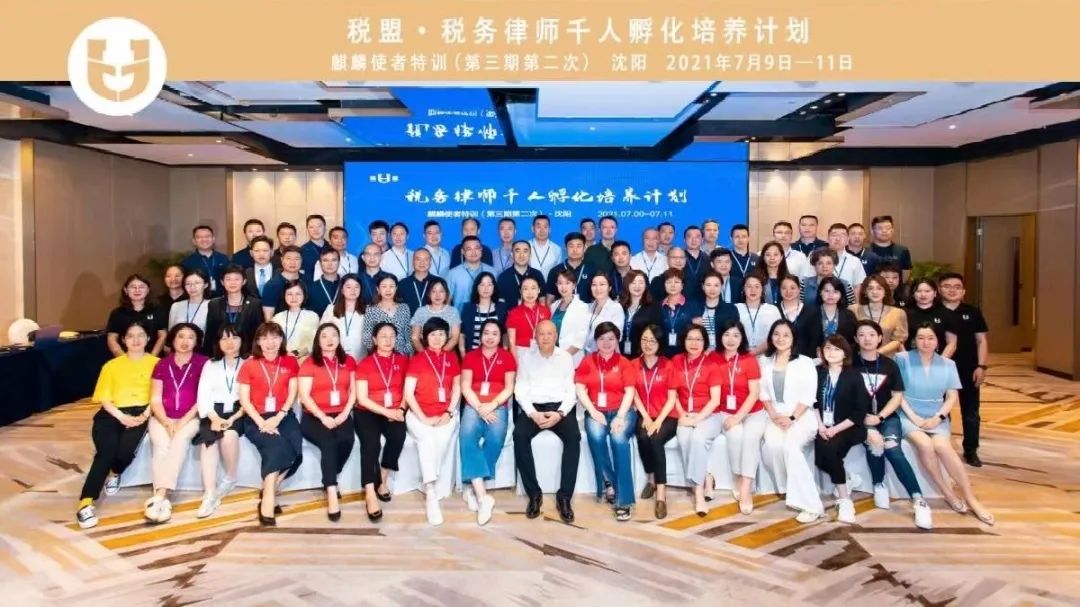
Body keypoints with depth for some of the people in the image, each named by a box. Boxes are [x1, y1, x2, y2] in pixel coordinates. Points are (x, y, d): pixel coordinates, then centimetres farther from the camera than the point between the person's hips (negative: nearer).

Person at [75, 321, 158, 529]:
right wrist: (122, 417, -10)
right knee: (106, 449, -27)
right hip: (113, 413, 1)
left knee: (126, 448, -28)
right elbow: (104, 399, 8)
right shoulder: (111, 365, 18)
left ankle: (115, 473, 10)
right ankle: (86, 502, -26)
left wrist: (145, 415, -14)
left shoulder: (156, 363, 13)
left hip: (140, 413, -1)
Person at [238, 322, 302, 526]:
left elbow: (292, 394, 3)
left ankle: (268, 494, -10)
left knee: (294, 451, -26)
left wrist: (277, 418, -12)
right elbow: (244, 399, -1)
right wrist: (261, 423, -14)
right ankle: (269, 498, -25)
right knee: (277, 446, -30)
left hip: (283, 416, 2)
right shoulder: (249, 365, 5)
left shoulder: (290, 362, 9)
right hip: (257, 419, -2)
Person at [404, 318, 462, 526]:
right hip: (419, 415, -3)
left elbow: (457, 388, 12)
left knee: (443, 439, -27)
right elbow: (408, 393, -4)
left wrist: (448, 413, -3)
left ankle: (428, 484, -9)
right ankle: (431, 495, -36)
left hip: (444, 415, 3)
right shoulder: (417, 359, 0)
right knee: (427, 439, -31)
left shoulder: (451, 358, 9)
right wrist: (423, 418, -12)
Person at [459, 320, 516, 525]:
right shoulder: (470, 356, 12)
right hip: (474, 406, 1)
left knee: (495, 439, -30)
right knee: (467, 437, -28)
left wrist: (491, 405, -13)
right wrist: (479, 407, -12)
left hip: (498, 406, 0)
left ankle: (472, 488, -16)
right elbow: (465, 387, 3)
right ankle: (482, 496, -32)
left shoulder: (507, 357, 10)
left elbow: (509, 388, 3)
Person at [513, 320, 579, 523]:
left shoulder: (566, 358, 10)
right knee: (519, 435, -30)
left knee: (574, 436, -30)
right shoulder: (525, 357, 8)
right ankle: (534, 494, -18)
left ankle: (564, 496, -20)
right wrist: (533, 413, -15)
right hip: (533, 407, 0)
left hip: (560, 407, 0)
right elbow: (520, 390, 2)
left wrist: (560, 413, -14)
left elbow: (571, 391, 4)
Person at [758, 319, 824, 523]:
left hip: (802, 416, -3)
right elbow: (764, 393, 9)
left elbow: (808, 396, -4)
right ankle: (792, 491, -9)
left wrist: (792, 419, -15)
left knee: (790, 446, -31)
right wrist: (774, 416, -7)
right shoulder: (764, 362, 14)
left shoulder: (805, 362, 4)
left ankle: (810, 504, -27)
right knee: (771, 445, -29)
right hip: (776, 417, 3)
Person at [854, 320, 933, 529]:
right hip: (861, 418, -1)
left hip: (887, 416, 1)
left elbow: (897, 396, 6)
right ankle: (879, 485, -7)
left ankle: (918, 500, -25)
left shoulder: (889, 364, 7)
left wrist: (879, 417, -8)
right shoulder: (851, 365, 0)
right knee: (873, 443, -32)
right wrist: (864, 420, -16)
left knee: (892, 448, -27)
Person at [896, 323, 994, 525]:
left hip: (936, 418, 2)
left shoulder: (947, 364, 8)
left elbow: (952, 396, 6)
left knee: (942, 446, -28)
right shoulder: (903, 359, -4)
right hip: (909, 416, -2)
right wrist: (913, 417, -13)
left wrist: (938, 417, -9)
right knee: (925, 444, -31)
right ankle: (948, 493, -15)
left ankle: (970, 498, -19)